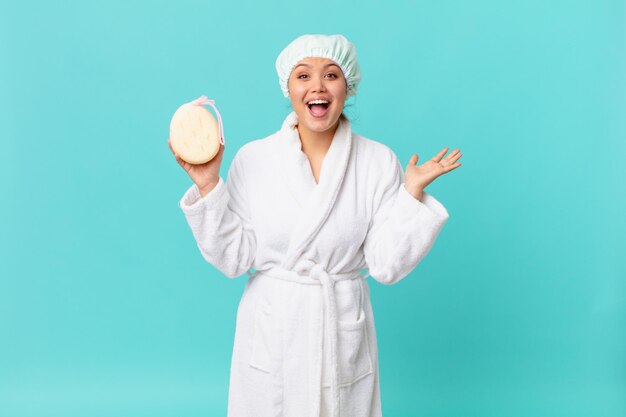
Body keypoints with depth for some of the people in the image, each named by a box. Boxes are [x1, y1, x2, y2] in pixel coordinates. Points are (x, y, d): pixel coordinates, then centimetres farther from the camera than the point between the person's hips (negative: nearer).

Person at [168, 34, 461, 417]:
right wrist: (209, 186, -14)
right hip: (270, 329, 0)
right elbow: (234, 259, -7)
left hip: (343, 332, 0)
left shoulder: (379, 162, -7)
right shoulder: (253, 159, -7)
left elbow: (386, 265, -9)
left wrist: (413, 192, -15)